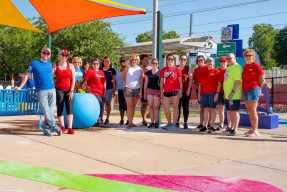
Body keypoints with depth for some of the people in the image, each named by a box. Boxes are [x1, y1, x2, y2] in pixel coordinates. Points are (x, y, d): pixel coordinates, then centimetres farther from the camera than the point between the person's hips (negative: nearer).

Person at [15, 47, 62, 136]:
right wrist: (20, 86, 6)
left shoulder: (50, 64, 17)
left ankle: (46, 128, 6)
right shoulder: (34, 64, 6)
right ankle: (54, 126, -7)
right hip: (41, 91, -4)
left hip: (52, 90, 4)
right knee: (46, 111, -11)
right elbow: (27, 75, 8)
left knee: (50, 110, 0)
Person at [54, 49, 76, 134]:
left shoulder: (71, 66, 6)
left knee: (69, 108, -8)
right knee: (60, 108, 3)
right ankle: (62, 126, 17)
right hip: (59, 90, 0)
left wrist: (71, 91, -5)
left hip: (69, 90, 0)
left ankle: (70, 128, -10)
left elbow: (73, 79, 2)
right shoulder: (55, 66, 5)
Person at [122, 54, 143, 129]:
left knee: (133, 106, 7)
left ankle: (131, 122, 14)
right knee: (129, 105, -8)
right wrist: (126, 87, -9)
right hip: (128, 89, -3)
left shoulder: (140, 70, 8)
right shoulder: (127, 68, 2)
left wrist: (140, 91, 2)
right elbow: (123, 79, 2)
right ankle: (129, 123, -9)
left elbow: (141, 81, 8)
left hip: (137, 89, 3)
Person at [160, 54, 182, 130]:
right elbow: (162, 81, 12)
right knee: (165, 107, 7)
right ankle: (169, 123, 23)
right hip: (166, 91, 4)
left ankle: (174, 124, 6)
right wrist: (161, 92, 6)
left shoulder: (177, 69, 1)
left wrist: (181, 91, -6)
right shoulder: (163, 69, 10)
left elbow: (180, 81, 1)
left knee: (175, 107, 1)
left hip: (175, 90, -4)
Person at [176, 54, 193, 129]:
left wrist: (188, 89, -10)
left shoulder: (188, 68, 3)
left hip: (186, 91, -2)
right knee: (177, 106, 4)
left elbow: (191, 79, -3)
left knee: (185, 107, 1)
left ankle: (185, 122, 6)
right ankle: (177, 122, 12)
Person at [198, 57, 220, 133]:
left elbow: (219, 83, -6)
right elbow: (200, 84, 16)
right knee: (206, 109, 6)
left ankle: (212, 126, 2)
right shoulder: (203, 72, 15)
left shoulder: (216, 71, 0)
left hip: (212, 93, -5)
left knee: (212, 109, -1)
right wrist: (199, 93, 9)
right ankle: (205, 126, 9)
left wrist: (217, 93, -13)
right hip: (204, 93, 5)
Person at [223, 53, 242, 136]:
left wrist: (233, 92, -24)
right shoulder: (228, 68, 20)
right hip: (227, 95, 9)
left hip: (234, 95, -9)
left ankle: (235, 129, -4)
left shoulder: (237, 67, -10)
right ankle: (230, 127, 24)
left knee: (234, 111, -7)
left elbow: (237, 80, -19)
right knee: (229, 111, 14)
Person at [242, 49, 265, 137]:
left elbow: (262, 80, -4)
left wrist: (258, 89, 2)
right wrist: (243, 91, 15)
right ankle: (252, 129, 16)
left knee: (253, 110, -10)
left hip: (253, 90, -8)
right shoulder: (245, 66, 14)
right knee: (249, 111, 9)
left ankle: (255, 130, -9)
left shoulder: (256, 66, -7)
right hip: (246, 91, 8)